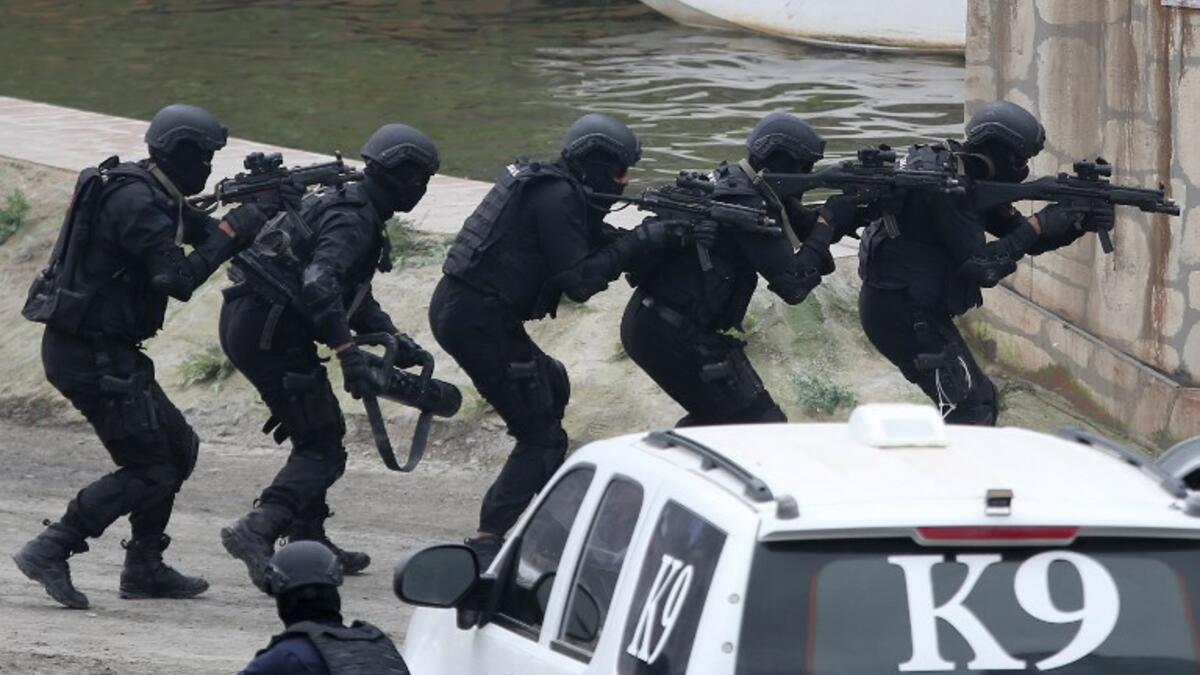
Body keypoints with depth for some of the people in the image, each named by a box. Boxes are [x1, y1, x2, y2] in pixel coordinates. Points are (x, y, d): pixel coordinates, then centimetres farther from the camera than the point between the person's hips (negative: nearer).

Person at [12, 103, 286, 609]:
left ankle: (145, 567, 21)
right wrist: (235, 229, -18)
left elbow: (207, 234, 21)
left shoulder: (154, 196, 12)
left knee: (178, 449, 16)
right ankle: (50, 552, -11)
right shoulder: (135, 201, -20)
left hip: (109, 352, 10)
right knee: (150, 470, -8)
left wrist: (262, 209, 8)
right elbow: (179, 279, -24)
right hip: (92, 354, -10)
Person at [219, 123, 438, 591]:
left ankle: (308, 540, 24)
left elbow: (355, 295, 27)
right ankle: (257, 531, -25)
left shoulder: (352, 210, 19)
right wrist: (349, 353, -36)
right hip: (269, 329, -10)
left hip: (245, 323, 10)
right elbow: (320, 284, -30)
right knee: (323, 446, -10)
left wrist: (394, 337, 15)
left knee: (317, 433, 21)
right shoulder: (354, 219, -14)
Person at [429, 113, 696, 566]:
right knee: (543, 437, -7)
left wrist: (649, 235, 6)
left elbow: (596, 244, 20)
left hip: (457, 307, 10)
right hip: (479, 319, -10)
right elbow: (578, 281, -18)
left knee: (551, 386, 29)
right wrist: (639, 242, -13)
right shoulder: (558, 198, -14)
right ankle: (489, 543, -16)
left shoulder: (556, 188, 17)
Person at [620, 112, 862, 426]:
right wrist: (828, 222, -12)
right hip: (675, 337, -10)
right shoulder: (746, 205, -18)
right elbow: (793, 284, -20)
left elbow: (805, 225, 21)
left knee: (714, 414, 27)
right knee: (764, 425, -7)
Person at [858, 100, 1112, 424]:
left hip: (918, 309, 10)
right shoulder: (945, 187, -22)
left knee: (982, 401, 14)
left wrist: (1080, 224, -2)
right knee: (967, 409, -12)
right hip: (901, 310, -10)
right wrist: (1038, 225, -18)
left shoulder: (973, 181, 9)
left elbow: (1027, 240, 14)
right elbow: (982, 268, -24)